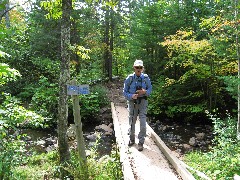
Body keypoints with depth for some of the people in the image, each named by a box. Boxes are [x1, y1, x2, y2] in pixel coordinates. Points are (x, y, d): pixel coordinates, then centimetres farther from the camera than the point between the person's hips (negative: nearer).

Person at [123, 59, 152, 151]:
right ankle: (132, 139, 35)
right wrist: (131, 96, -24)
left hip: (142, 102, 0)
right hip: (132, 102, 1)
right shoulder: (129, 78, -10)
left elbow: (150, 89, 5)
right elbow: (125, 92, -5)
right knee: (132, 122, 13)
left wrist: (145, 92, -17)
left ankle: (141, 142, 5)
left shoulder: (146, 78, -7)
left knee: (143, 123, -8)